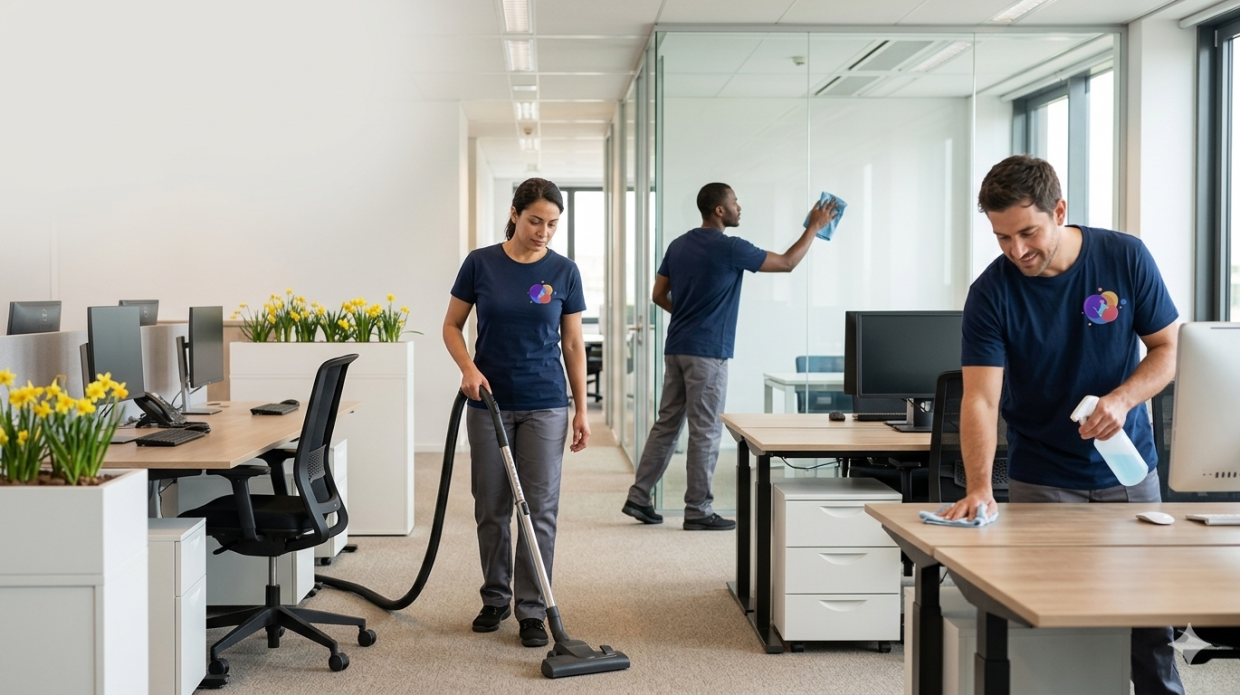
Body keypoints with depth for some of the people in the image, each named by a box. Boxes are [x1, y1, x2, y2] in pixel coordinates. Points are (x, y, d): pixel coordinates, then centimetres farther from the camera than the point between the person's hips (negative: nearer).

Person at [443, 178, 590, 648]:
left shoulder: (563, 271, -2)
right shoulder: (480, 263, -4)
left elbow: (574, 344, 3)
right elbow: (452, 326, 3)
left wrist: (581, 409, 0)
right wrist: (468, 367, -15)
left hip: (545, 405, 0)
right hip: (489, 402, 0)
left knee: (540, 507, -1)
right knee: (491, 507, 8)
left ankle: (532, 609, 8)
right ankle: (495, 597, 25)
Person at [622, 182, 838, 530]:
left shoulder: (678, 245, 10)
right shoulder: (729, 248, -11)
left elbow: (659, 295, 13)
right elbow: (787, 263, -3)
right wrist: (814, 227, 7)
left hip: (676, 348, 8)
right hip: (707, 352, -8)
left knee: (666, 424, 13)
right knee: (705, 432, -1)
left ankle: (639, 497, 14)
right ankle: (698, 511, 5)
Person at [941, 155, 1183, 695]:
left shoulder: (1126, 258, -11)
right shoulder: (991, 292, -16)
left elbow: (1166, 350, -2)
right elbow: (980, 398, -22)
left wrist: (1122, 398, -22)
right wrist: (979, 487, -36)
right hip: (1043, 482, -1)